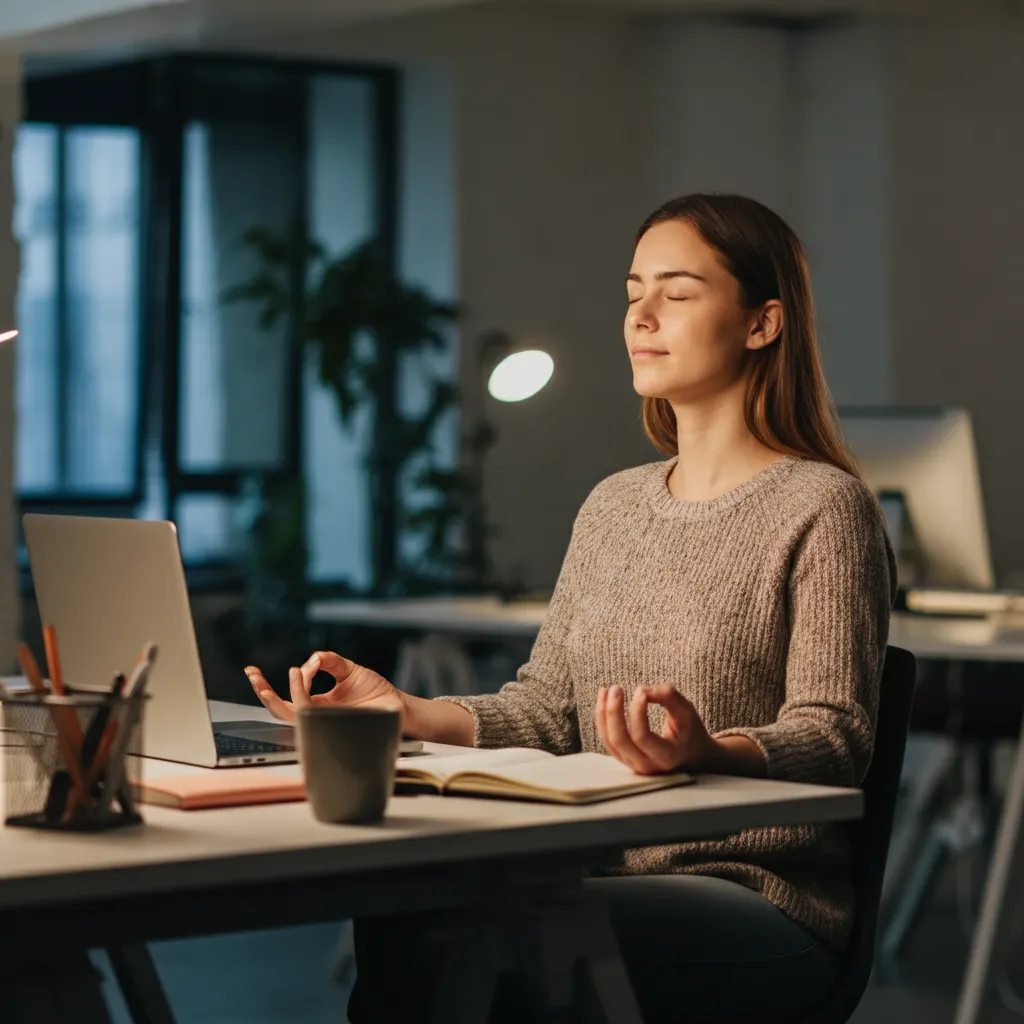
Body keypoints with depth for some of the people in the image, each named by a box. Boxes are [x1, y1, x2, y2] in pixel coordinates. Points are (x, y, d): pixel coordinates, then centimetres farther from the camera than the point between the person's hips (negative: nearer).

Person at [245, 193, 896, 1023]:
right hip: (611, 873, 6)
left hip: (764, 899, -5)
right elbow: (546, 706, 15)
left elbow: (834, 739, -13)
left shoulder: (824, 509, -5)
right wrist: (405, 712, -2)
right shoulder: (613, 506, 18)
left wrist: (707, 751, -34)